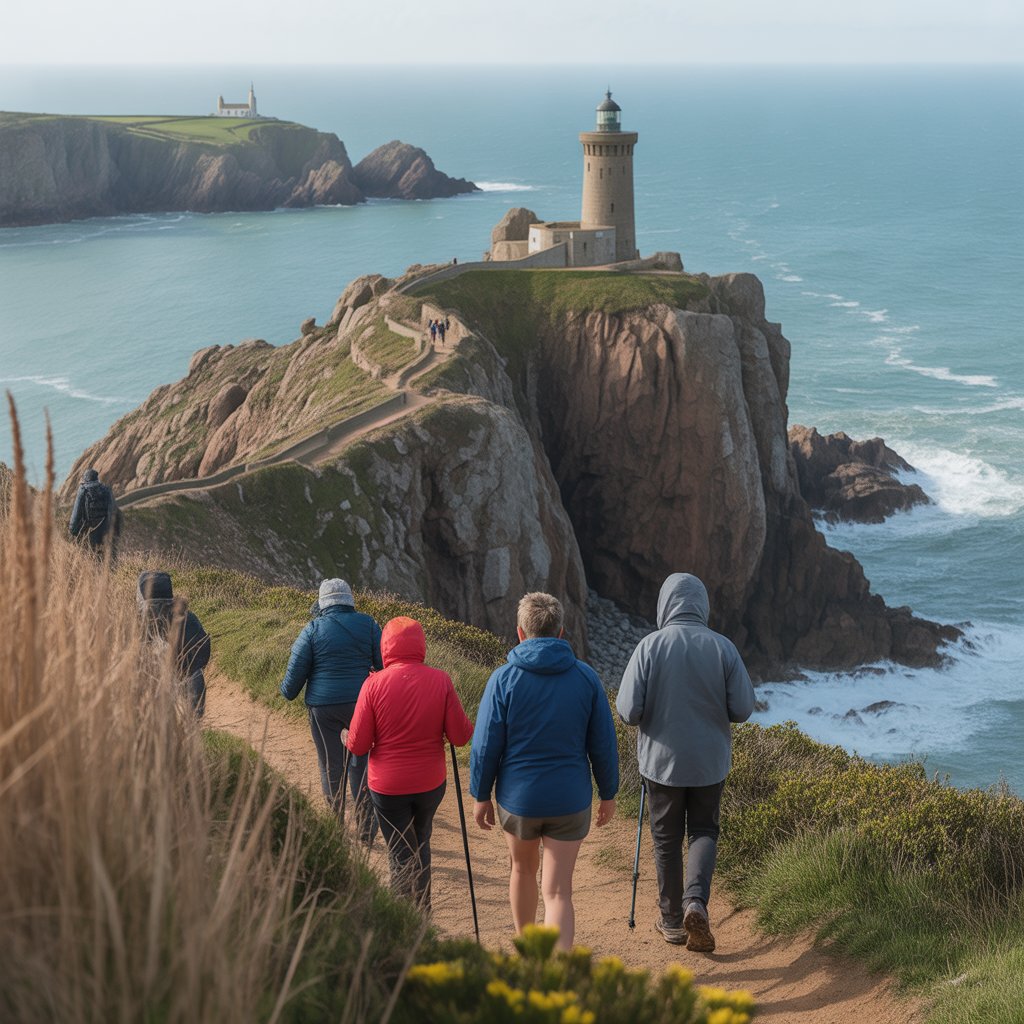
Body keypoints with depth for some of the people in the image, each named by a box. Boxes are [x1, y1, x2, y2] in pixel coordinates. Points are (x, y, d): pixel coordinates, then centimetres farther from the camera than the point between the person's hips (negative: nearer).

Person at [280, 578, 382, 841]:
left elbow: (296, 669, -4)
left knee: (331, 766, 10)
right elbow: (384, 663, 2)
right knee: (360, 763, 15)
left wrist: (288, 692, 15)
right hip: (360, 702, 1)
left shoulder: (313, 629, -5)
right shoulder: (367, 625, -1)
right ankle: (366, 829, 13)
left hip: (322, 706, -1)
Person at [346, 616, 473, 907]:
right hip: (431, 783, 2)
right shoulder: (440, 681, -11)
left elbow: (358, 746, -13)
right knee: (421, 845, 25)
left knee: (402, 856, 9)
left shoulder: (374, 684, -15)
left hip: (387, 786, -2)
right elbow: (460, 736, -10)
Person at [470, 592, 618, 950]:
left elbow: (485, 745, -7)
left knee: (523, 869, 25)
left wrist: (480, 795, 5)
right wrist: (608, 793, 12)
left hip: (517, 798, 0)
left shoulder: (504, 679, -9)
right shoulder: (586, 677, -4)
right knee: (558, 892, 0)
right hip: (570, 800, 0)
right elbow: (603, 744, 1)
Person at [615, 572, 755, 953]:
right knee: (704, 832, 17)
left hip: (662, 760, -1)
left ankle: (672, 921, 21)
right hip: (709, 761, 1)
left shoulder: (650, 646, -14)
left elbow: (628, 711, -16)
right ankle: (696, 900, -6)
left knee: (667, 839, 14)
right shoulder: (723, 647, -9)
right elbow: (743, 708, -7)